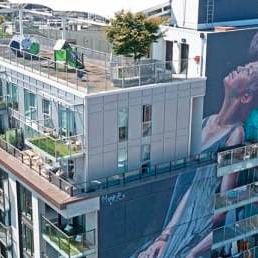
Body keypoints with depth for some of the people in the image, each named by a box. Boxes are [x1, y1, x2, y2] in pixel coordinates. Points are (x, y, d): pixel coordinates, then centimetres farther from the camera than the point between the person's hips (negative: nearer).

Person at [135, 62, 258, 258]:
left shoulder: (235, 133, -14)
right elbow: (190, 186, 8)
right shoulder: (208, 123, 7)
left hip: (208, 232, -6)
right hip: (185, 224, 6)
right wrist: (165, 235, 5)